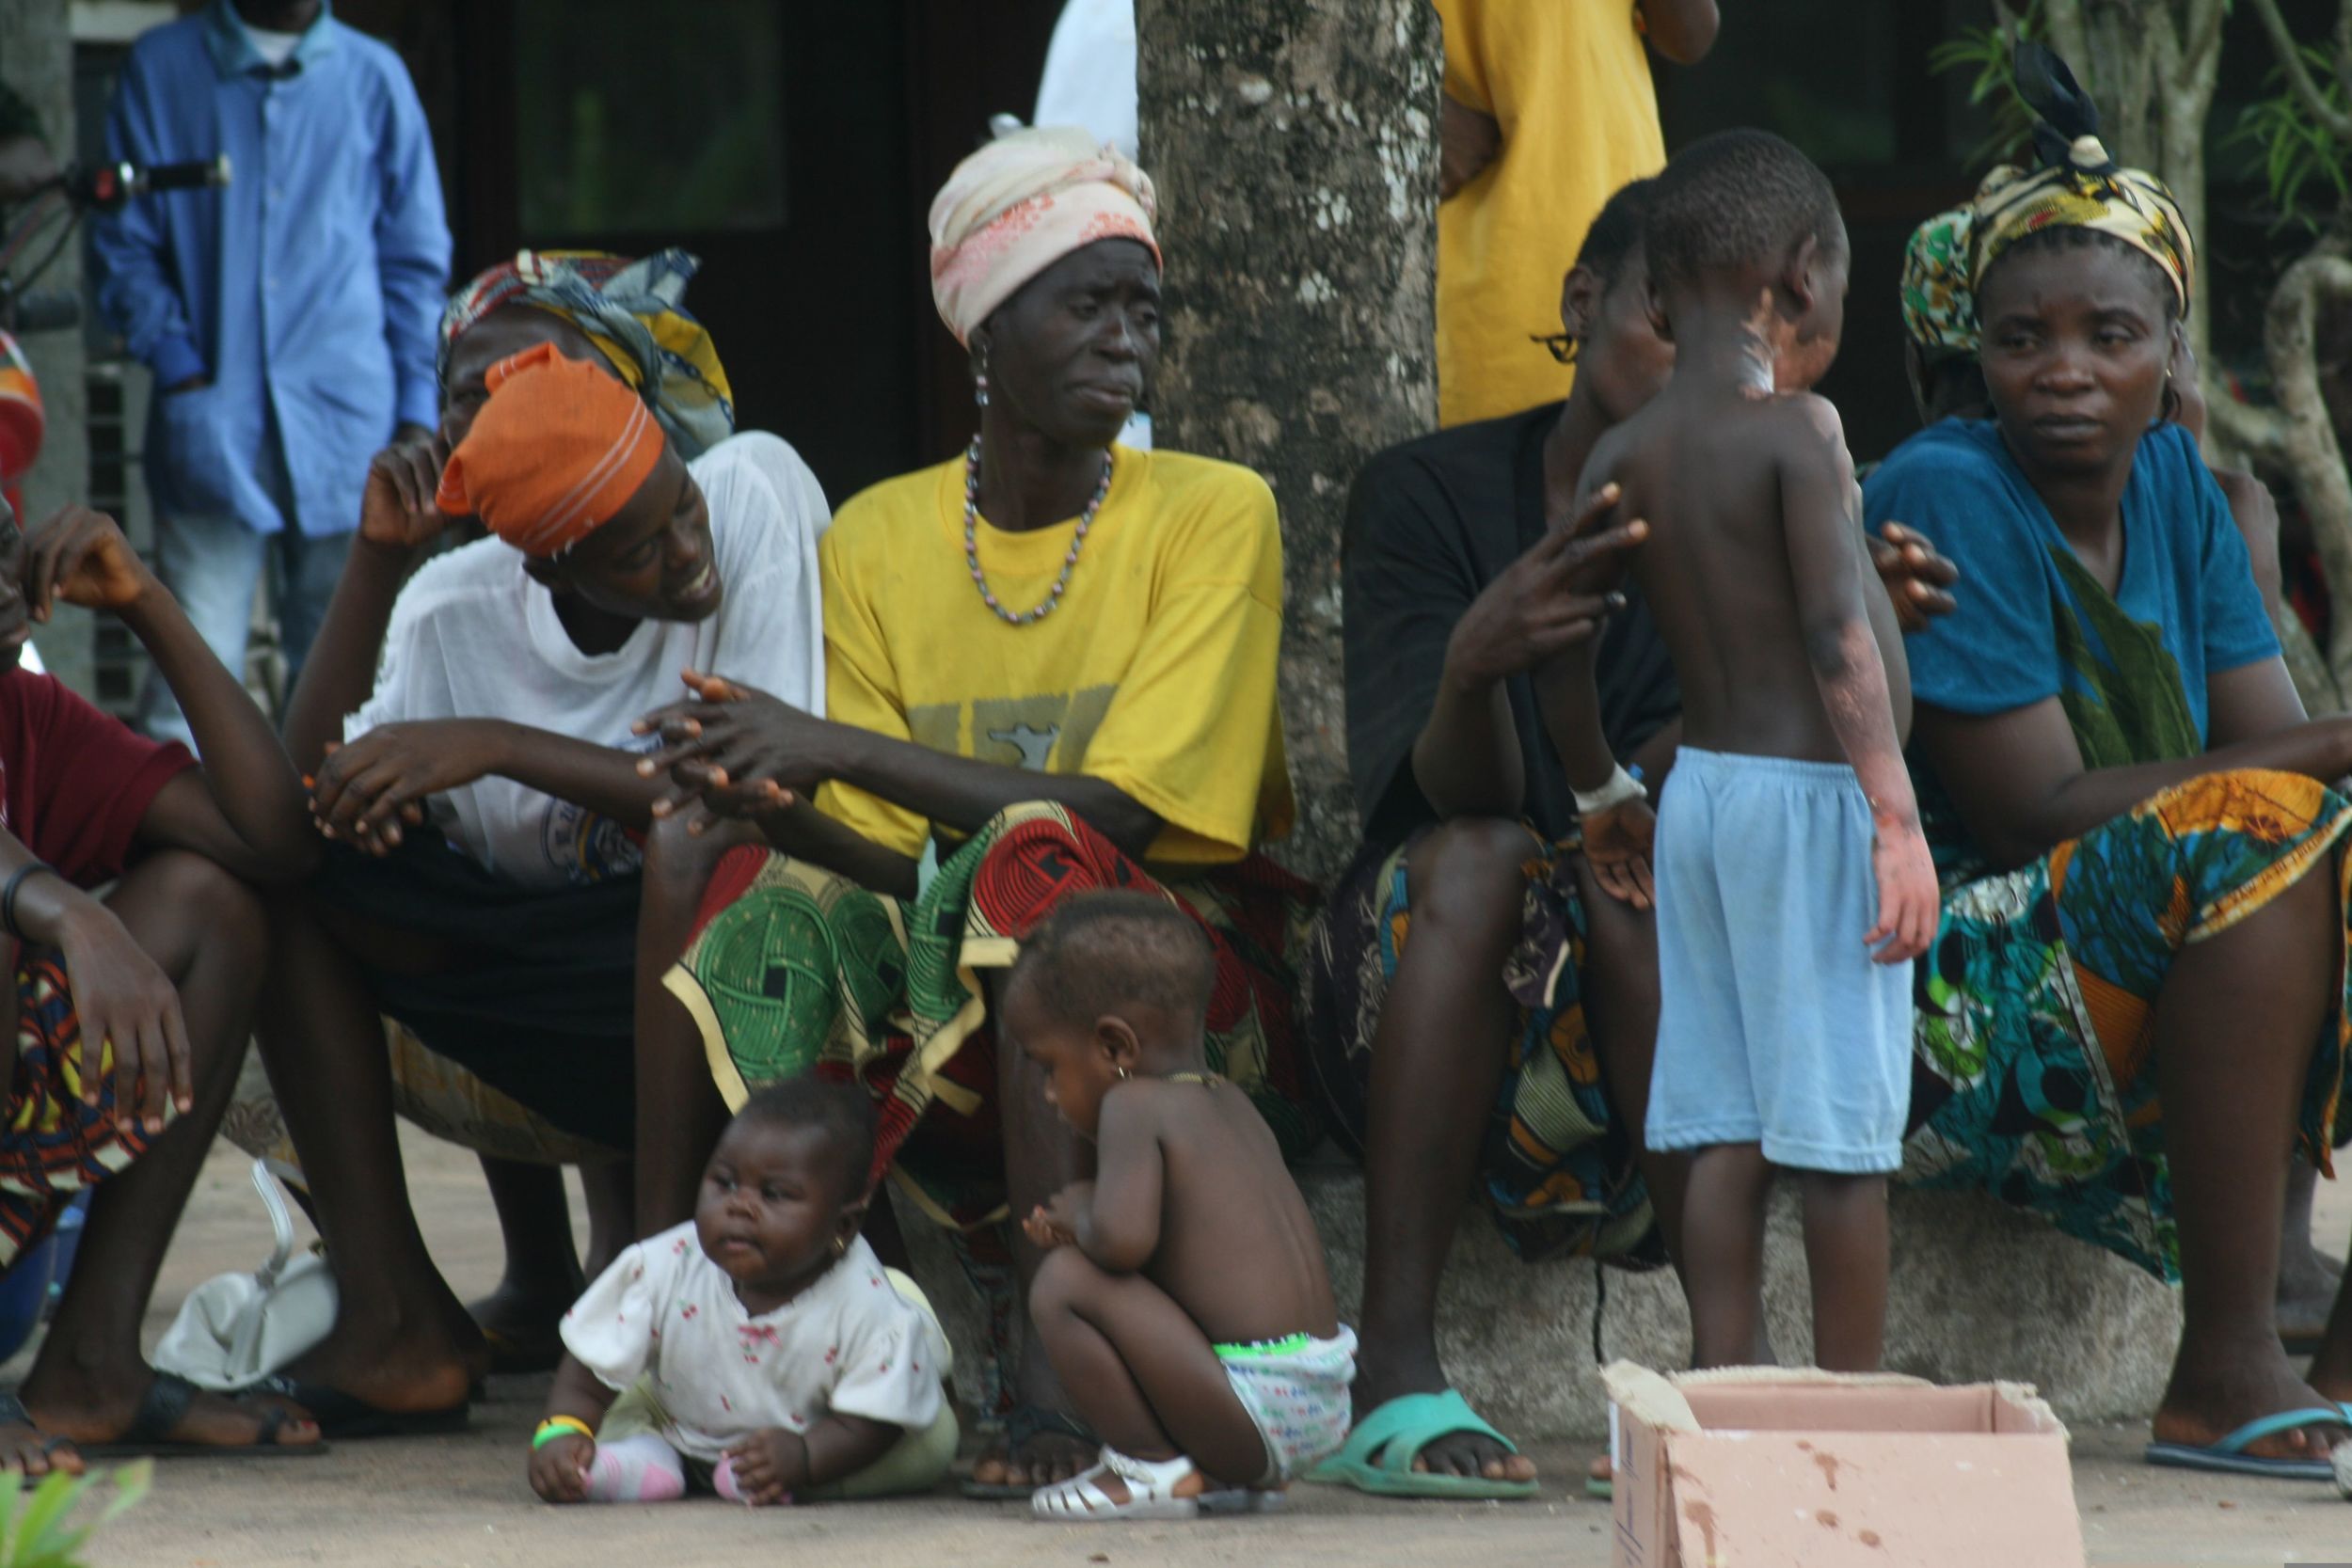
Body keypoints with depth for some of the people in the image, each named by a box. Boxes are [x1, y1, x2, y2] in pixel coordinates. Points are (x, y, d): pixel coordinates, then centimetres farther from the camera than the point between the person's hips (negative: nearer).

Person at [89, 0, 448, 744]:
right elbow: (124, 243, 7)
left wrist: (417, 412, 6)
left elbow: (416, 261, 14)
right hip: (214, 424, -2)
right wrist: (176, 367, -7)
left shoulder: (374, 77, 11)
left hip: (348, 424, 2)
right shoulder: (161, 69, 7)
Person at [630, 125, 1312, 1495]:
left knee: (1034, 861, -36)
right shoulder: (880, 538, 7)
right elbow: (884, 858, 2)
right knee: (705, 856, -18)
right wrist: (769, 803, -22)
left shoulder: (1212, 516, -6)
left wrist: (835, 745, -21)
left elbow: (1117, 810, -17)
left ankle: (1059, 1366, -38)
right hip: (947, 990, 4)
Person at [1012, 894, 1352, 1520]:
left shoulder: (1135, 1105, -8)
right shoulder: (1234, 1107, 19)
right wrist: (1080, 1222, 18)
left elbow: (1123, 1238, -24)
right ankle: (1219, 1478, 18)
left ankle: (1151, 1469, -5)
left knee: (1065, 1282, -12)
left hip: (1257, 1409, -10)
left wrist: (1078, 1217, -1)